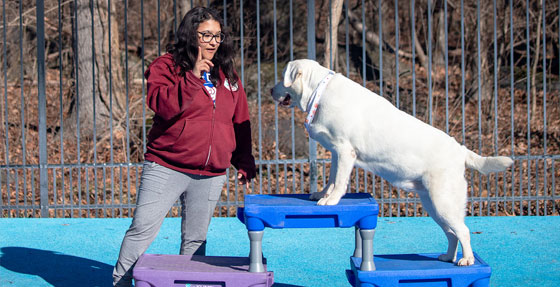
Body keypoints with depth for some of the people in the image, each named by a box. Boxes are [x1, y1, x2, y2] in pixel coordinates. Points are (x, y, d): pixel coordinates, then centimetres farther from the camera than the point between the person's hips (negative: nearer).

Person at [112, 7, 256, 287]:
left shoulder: (228, 76, 13)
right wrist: (193, 77, -22)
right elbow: (162, 106, -18)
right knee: (142, 228, -6)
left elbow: (241, 122, 18)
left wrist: (244, 163, 14)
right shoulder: (166, 66, -1)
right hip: (166, 168, -4)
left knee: (195, 238, 8)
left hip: (211, 175, 4)